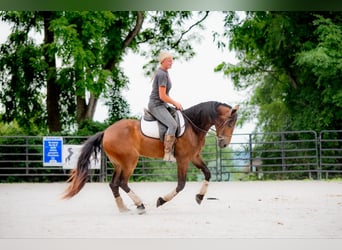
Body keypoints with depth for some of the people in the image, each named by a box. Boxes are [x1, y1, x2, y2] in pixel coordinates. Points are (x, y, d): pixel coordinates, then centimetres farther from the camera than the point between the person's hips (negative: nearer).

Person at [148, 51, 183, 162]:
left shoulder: (164, 72, 13)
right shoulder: (162, 74, -18)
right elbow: (162, 96, -21)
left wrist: (174, 103, 15)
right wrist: (175, 103, -9)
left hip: (162, 105, 11)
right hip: (156, 106, -11)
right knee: (173, 125, -27)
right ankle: (167, 153, -26)